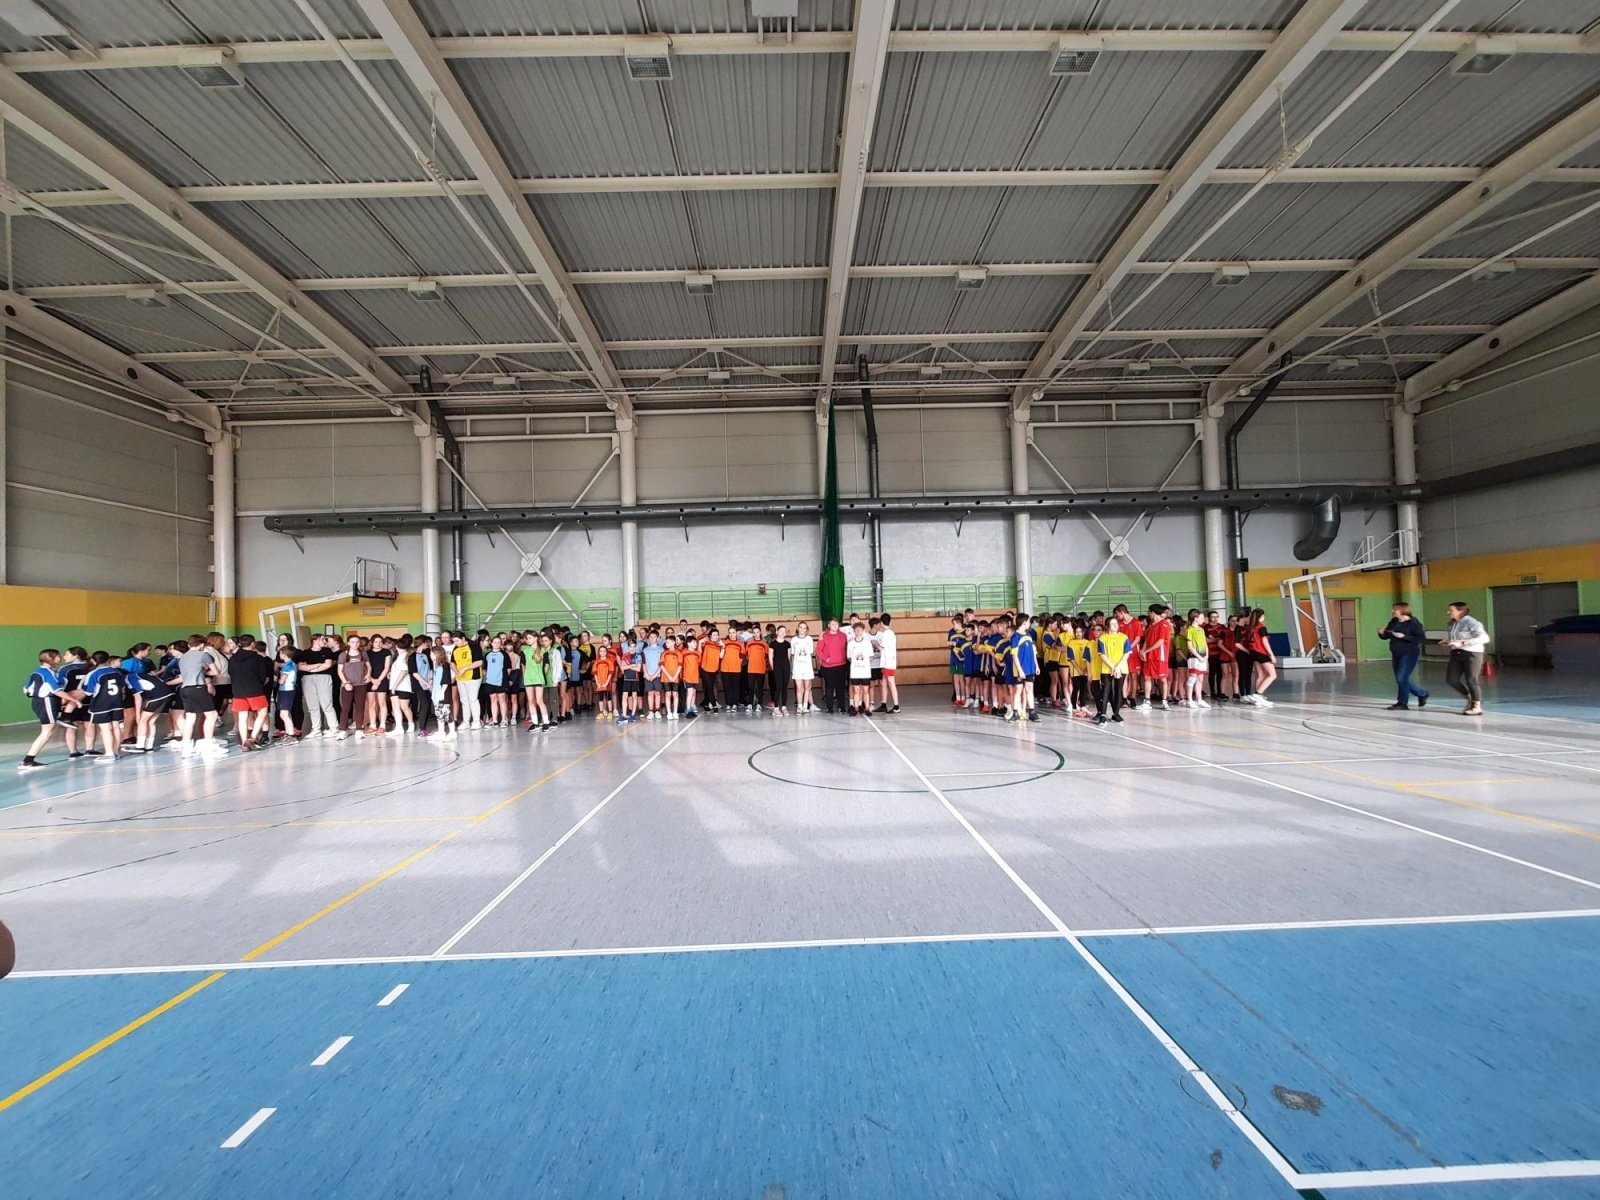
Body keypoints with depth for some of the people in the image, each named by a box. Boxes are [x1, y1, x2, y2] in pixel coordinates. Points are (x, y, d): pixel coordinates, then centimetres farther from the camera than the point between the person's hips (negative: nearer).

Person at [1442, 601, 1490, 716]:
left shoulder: (1472, 622, -14)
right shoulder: (1452, 623, 10)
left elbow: (1484, 638, -22)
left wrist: (1463, 643, -27)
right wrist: (1447, 642, 4)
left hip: (1472, 654, -7)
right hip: (1456, 654, 7)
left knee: (1471, 680, -2)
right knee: (1451, 679, 1)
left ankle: (1477, 707, 10)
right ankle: (1470, 697, 23)